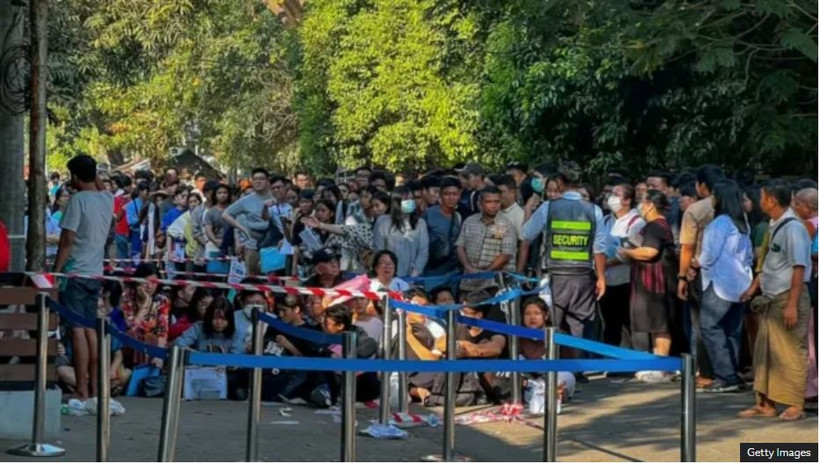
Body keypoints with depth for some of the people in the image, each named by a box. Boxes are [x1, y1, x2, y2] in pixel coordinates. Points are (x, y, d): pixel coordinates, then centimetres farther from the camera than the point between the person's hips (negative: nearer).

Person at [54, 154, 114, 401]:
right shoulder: (108, 199, 7)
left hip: (75, 272, -7)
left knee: (77, 330, -7)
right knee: (90, 329, 12)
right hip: (95, 272, 7)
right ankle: (94, 388, 14)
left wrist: (56, 270, -11)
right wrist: (94, 174, 19)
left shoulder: (78, 199, -12)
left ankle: (82, 391, -8)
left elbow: (68, 239, -16)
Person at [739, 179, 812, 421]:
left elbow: (799, 268, -19)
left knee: (790, 353, -2)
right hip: (771, 299, 9)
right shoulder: (775, 227, 11)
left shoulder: (793, 229, -16)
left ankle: (795, 406, 6)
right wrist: (753, 288, 23)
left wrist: (792, 304, -22)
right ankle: (766, 403, 19)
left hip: (788, 299, -9)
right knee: (764, 351, 11)